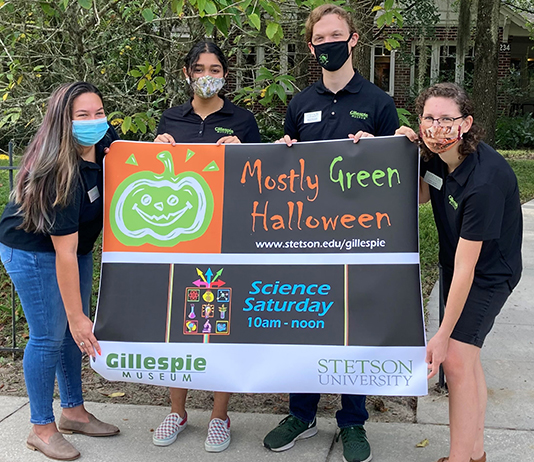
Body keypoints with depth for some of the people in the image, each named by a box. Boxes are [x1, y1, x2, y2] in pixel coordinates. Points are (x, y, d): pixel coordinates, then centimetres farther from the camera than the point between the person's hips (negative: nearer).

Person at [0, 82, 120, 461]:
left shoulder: (105, 142, -13)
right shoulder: (61, 173, -34)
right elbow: (64, 254, -32)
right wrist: (76, 316, -29)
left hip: (77, 245, 8)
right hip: (32, 251, -8)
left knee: (77, 331, 12)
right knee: (50, 335, -5)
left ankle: (74, 411, 28)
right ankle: (42, 428, 12)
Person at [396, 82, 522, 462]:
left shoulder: (484, 180, -33)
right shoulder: (438, 155, -10)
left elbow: (466, 267, -31)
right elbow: (420, 196, 11)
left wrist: (443, 334, -27)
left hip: (489, 271, -8)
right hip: (456, 263, 8)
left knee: (455, 359, -13)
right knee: (466, 356, 14)